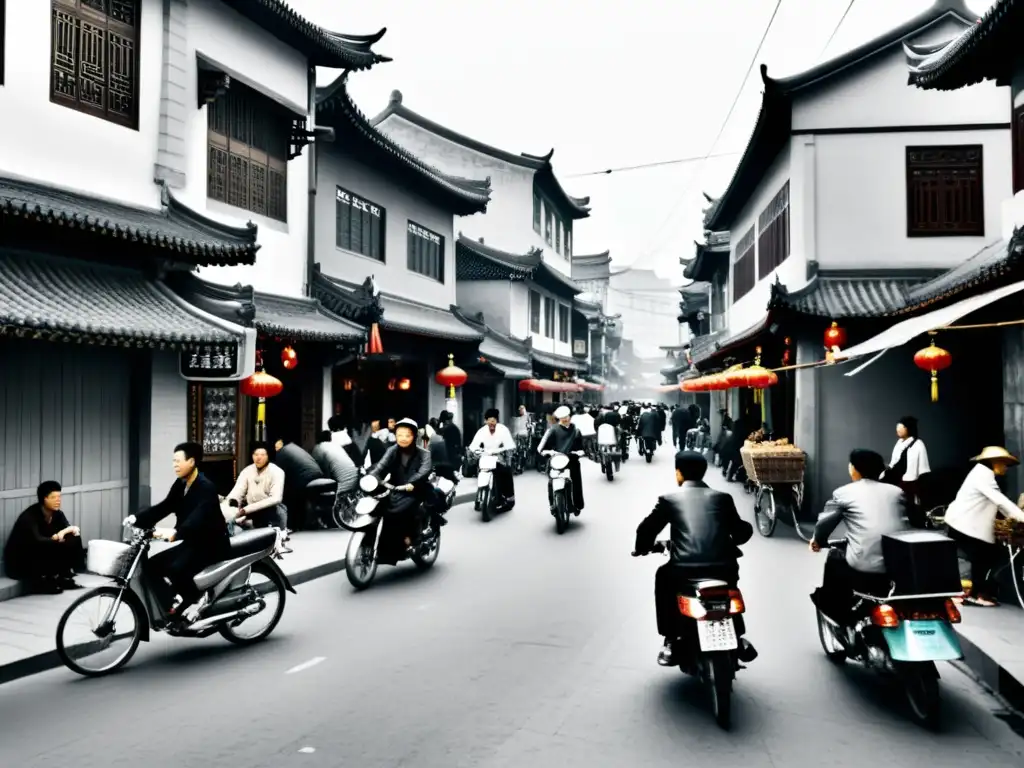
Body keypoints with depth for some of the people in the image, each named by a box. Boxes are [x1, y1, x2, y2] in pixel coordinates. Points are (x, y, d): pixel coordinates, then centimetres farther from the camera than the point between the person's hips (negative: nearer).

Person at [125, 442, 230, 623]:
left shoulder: (206, 487, -20)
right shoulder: (180, 485, 9)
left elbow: (197, 518, -34)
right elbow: (163, 508, 4)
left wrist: (175, 533, -50)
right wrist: (137, 519, -11)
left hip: (211, 545, -9)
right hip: (191, 543, 9)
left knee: (176, 569, -31)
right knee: (152, 565, -4)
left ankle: (196, 601, -5)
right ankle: (173, 609, -1)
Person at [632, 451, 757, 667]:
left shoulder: (669, 499, 9)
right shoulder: (722, 498, 15)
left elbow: (646, 529, 11)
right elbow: (742, 531, 21)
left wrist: (642, 548, 32)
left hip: (685, 570, -2)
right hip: (723, 568, 3)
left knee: (663, 576, 32)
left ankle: (671, 642, 26)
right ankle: (738, 637, 36)